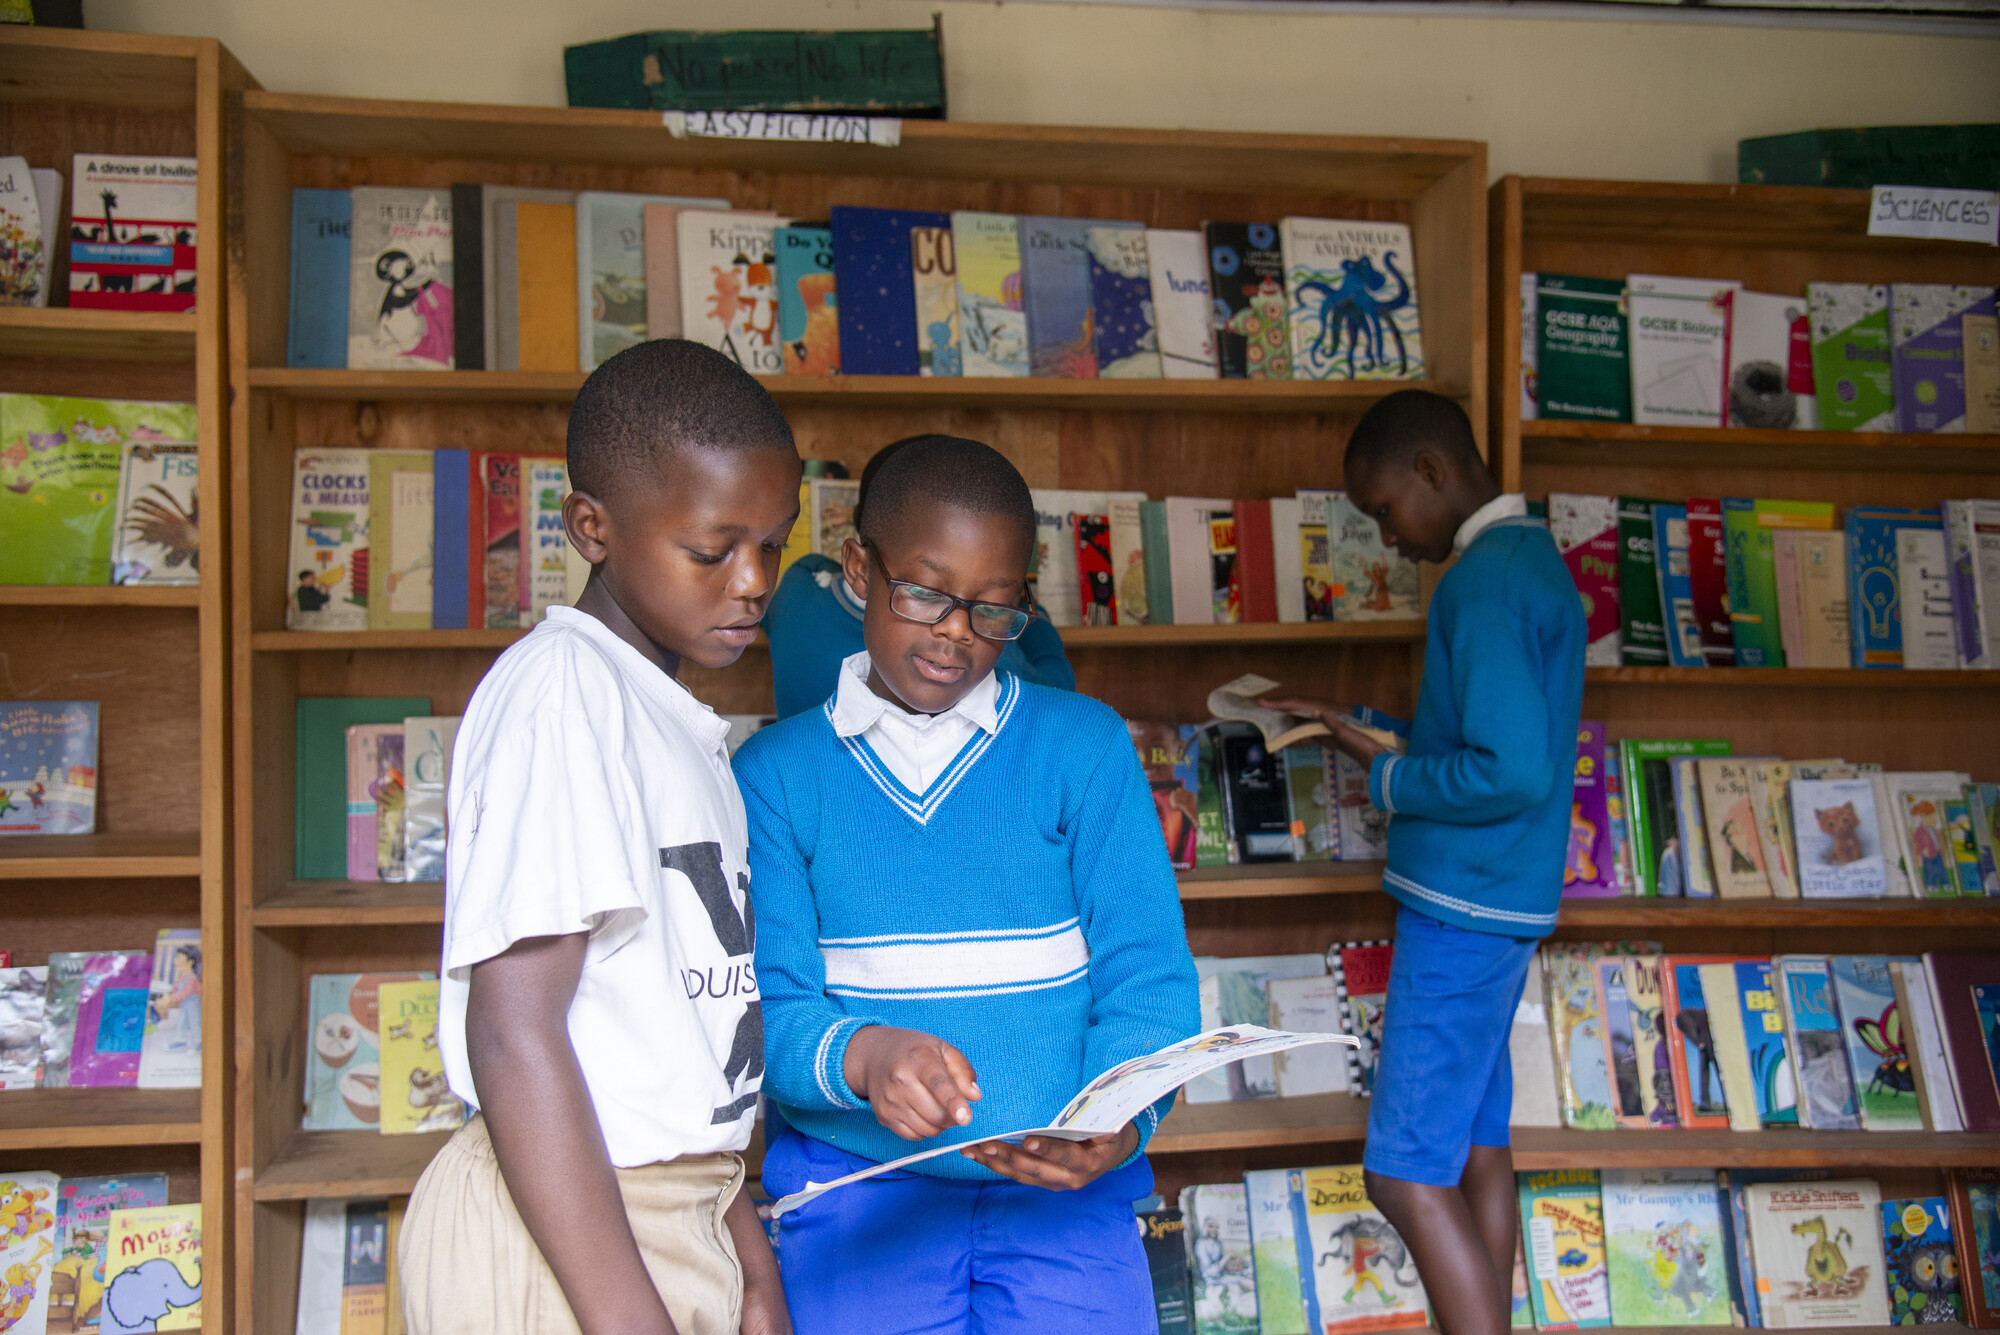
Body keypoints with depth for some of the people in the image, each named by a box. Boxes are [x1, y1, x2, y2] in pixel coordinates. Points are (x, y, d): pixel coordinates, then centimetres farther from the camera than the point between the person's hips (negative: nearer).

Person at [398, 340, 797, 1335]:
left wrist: (747, 1252, 14)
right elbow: (513, 1031, -20)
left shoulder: (678, 719, 13)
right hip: (565, 1240, -8)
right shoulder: (559, 689, -14)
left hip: (673, 1214, 8)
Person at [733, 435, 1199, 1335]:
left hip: (1063, 1196, 1)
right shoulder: (774, 775, 1)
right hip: (856, 1194, 0)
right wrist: (858, 1056, -26)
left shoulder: (1085, 746, 2)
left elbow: (1147, 977, -3)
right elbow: (763, 1009, -5)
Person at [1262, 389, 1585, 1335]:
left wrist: (1389, 781, -12)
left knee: (1406, 1172, -5)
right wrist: (1360, 725, 14)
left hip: (1462, 910, -10)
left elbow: (1514, 772, -26)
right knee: (1476, 1145, 16)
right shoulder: (1533, 559, 14)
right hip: (1500, 904, 10)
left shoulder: (1483, 582, -18)